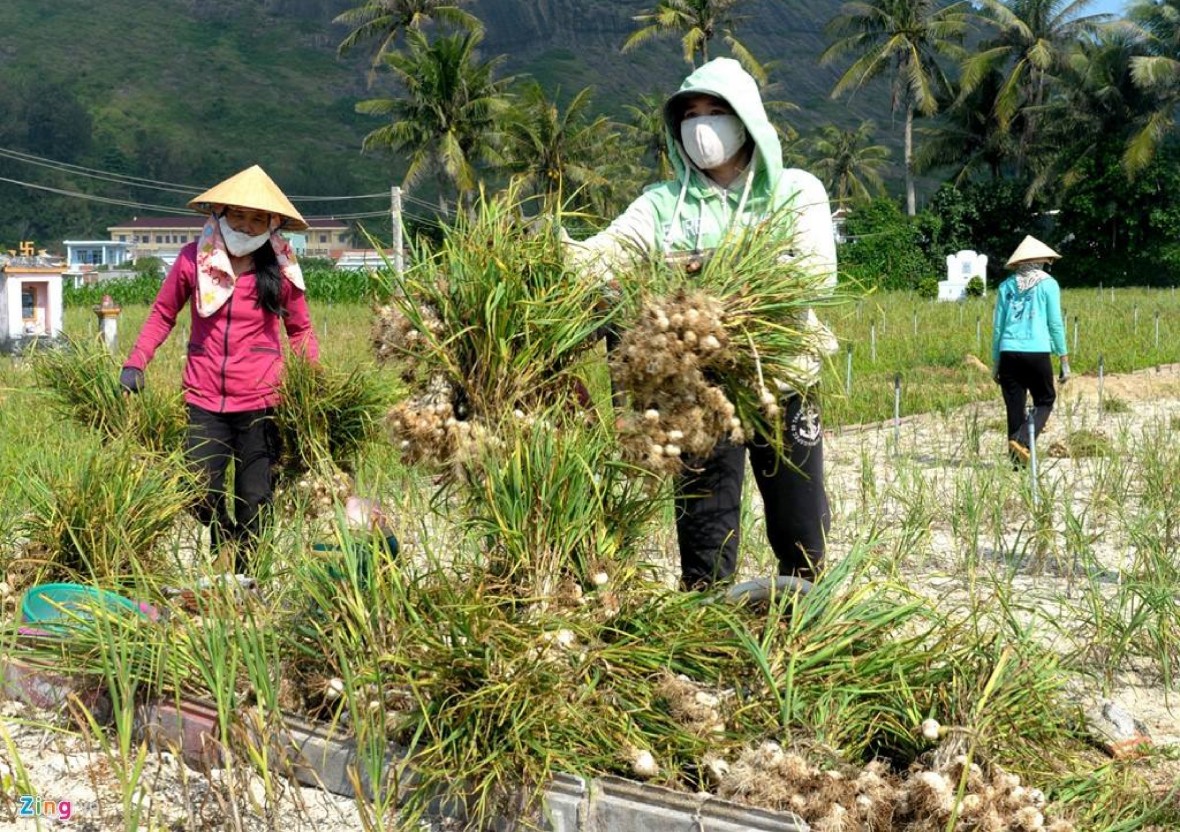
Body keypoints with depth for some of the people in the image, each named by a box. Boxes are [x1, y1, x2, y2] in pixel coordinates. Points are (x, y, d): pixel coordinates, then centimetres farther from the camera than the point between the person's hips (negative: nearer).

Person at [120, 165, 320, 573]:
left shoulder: (280, 271, -2)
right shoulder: (193, 260, -1)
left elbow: (300, 330, 9)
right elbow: (162, 314, 9)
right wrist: (135, 362, -3)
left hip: (259, 402, -1)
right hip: (204, 400, 1)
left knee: (254, 500, 5)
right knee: (198, 491, 0)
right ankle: (224, 537, 33)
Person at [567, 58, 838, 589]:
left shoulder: (795, 192, 4)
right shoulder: (665, 203, 5)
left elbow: (818, 273, -12)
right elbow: (608, 251, -13)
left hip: (784, 383, 0)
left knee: (803, 542, 9)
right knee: (705, 546, 4)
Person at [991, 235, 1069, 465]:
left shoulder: (1006, 286, 12)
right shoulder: (1047, 284, 3)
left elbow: (998, 326, 11)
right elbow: (1056, 324, 1)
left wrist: (995, 362, 17)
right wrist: (1065, 361, 6)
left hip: (1009, 353, 3)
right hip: (1037, 352, -3)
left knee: (1014, 407, 8)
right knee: (1044, 401, 11)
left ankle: (1018, 460, 7)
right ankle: (1023, 441, -13)